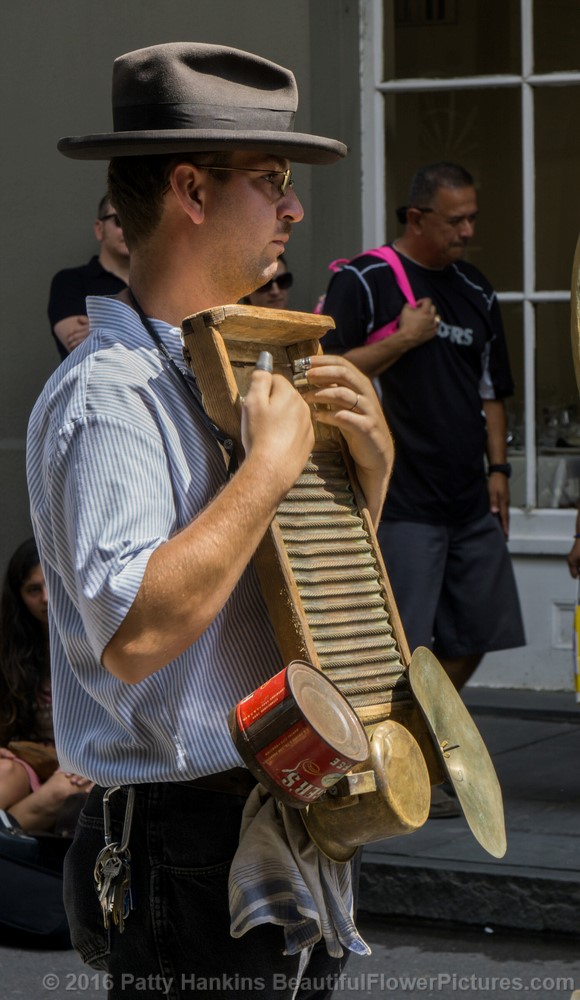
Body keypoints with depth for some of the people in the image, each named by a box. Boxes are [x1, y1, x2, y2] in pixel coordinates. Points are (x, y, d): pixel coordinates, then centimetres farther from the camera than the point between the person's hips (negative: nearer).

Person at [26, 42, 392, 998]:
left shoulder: (240, 370, 11)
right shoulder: (110, 393, -17)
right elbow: (134, 633, -30)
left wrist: (370, 469, 1)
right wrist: (273, 461, -22)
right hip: (191, 845, -9)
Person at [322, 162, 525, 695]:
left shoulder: (477, 291, 15)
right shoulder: (363, 281, -4)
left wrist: (498, 469, 12)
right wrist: (405, 338, -14)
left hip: (472, 505, 7)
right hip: (401, 504, -7)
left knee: (473, 637, 9)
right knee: (400, 642, -9)